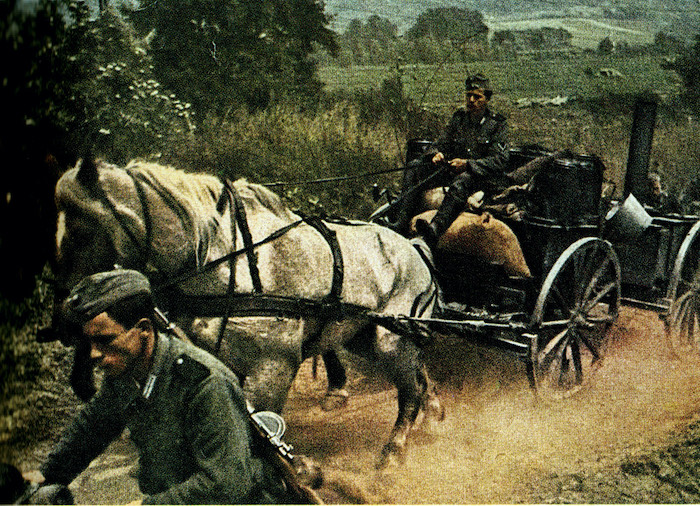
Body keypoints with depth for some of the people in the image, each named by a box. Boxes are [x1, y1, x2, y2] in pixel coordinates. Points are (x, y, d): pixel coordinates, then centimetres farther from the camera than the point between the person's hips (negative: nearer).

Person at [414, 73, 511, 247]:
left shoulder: (498, 124, -1)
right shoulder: (459, 117, 13)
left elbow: (499, 161, -11)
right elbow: (442, 143, 17)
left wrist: (467, 164, -25)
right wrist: (437, 154, -10)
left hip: (488, 180, -7)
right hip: (456, 174, 7)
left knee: (462, 180, -41)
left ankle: (434, 230, -61)